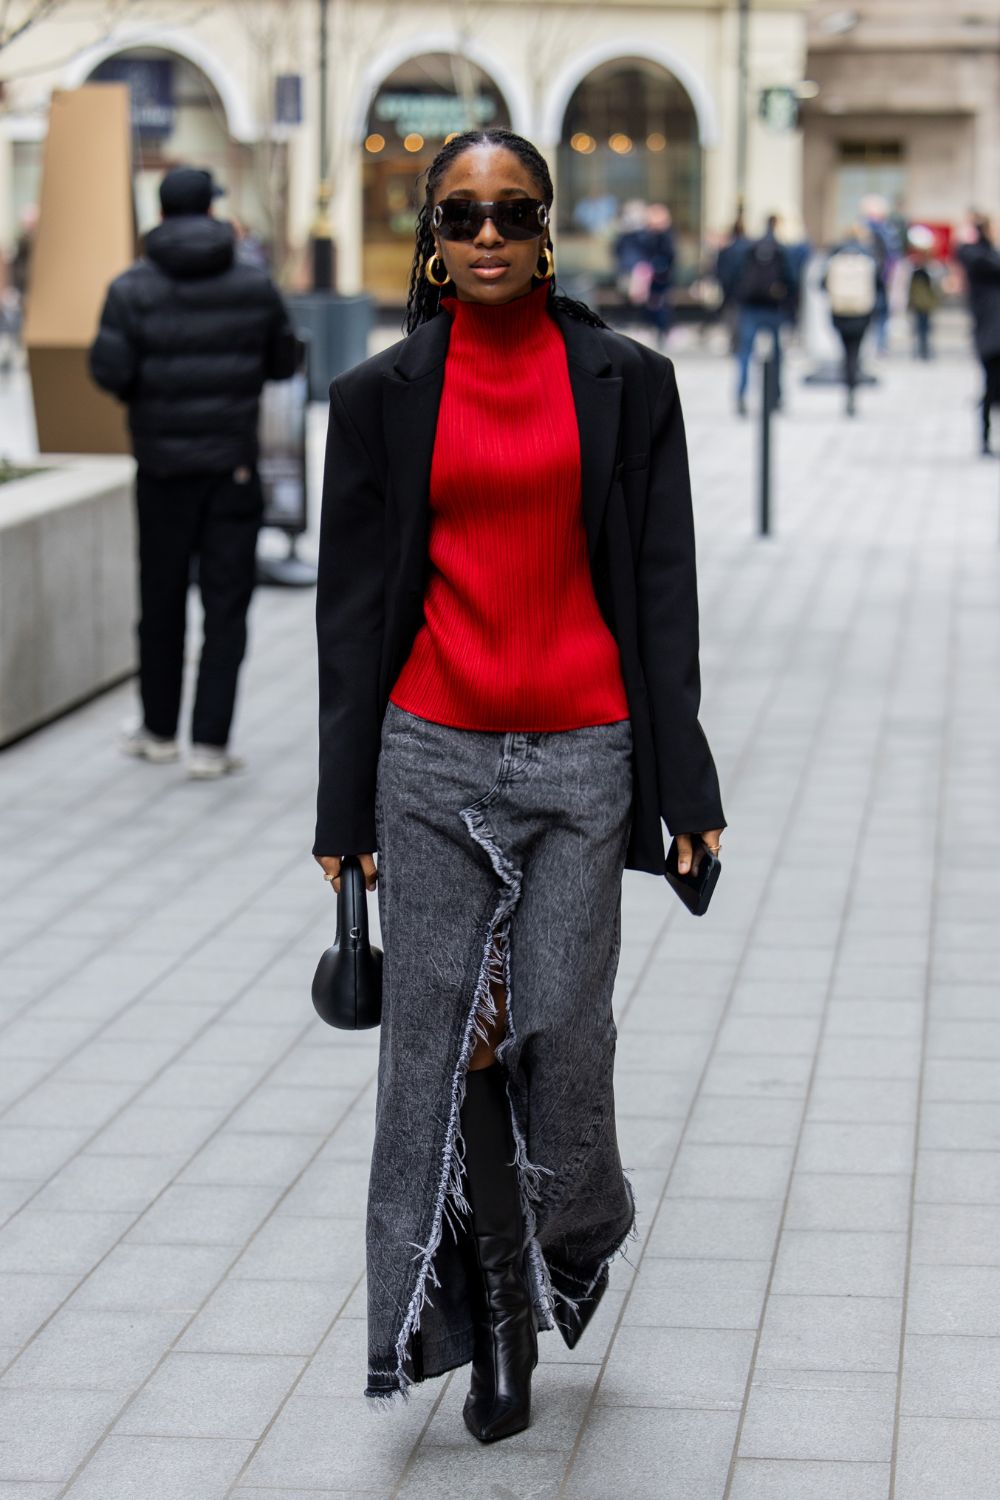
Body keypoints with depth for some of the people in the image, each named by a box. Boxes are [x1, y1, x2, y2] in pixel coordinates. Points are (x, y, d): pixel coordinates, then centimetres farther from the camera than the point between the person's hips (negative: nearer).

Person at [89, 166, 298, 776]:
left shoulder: (133, 289, -6)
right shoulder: (254, 285, -2)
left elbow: (110, 368, -12)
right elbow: (284, 361, 6)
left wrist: (142, 395, 9)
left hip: (163, 461, 0)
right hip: (234, 463, 0)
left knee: (162, 598, 14)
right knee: (226, 605, 1)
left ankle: (159, 729, 24)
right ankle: (210, 742, -3)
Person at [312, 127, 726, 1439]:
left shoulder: (625, 382, 2)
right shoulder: (381, 397, 3)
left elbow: (663, 591, 3)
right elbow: (353, 607, 5)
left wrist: (683, 786, -2)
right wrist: (343, 811, 3)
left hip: (582, 753, -1)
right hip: (432, 753, 1)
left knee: (563, 1032, 0)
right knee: (437, 1041, 2)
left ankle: (572, 1241, 31)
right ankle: (491, 1331, 17)